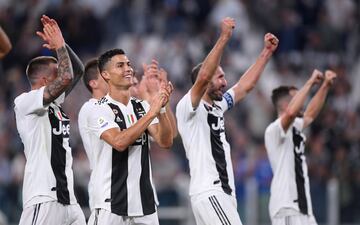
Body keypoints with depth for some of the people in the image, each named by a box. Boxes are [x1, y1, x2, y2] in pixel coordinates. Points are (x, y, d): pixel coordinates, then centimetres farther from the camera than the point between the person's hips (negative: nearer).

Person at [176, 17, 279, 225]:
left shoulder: (218, 106, 17)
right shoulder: (188, 107, -9)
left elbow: (246, 85, 24)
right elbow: (203, 76, -25)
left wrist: (267, 52, 19)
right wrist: (224, 38, -28)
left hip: (224, 192, 10)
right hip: (208, 193, -10)